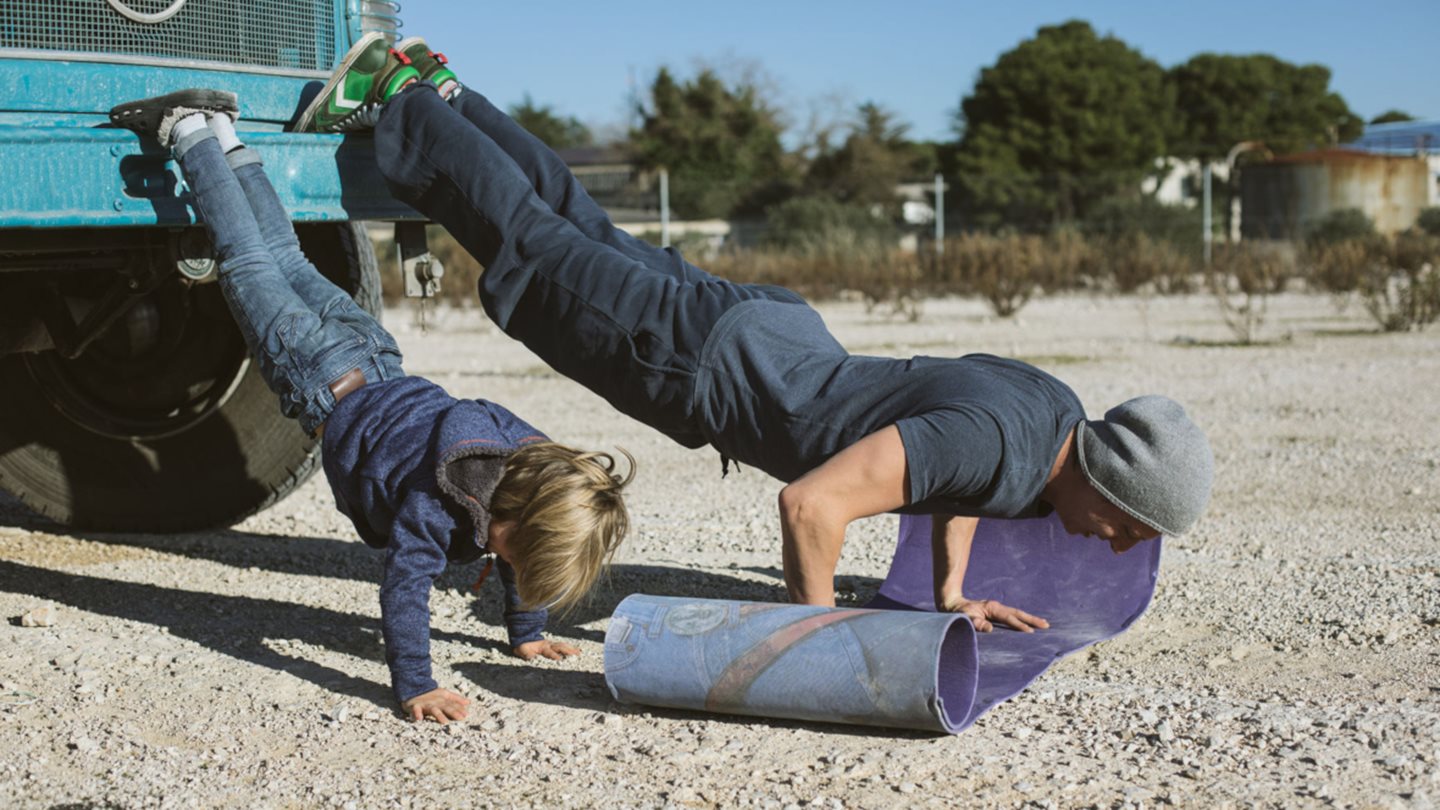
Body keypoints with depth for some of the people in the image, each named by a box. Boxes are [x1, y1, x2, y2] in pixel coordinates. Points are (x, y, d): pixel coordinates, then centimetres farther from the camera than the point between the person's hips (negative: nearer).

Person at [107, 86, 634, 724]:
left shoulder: (534, 475, -19)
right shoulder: (439, 497, -38)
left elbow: (523, 568, 0)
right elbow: (405, 585, -38)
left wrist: (525, 633, 3)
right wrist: (415, 688, -41)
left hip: (380, 367, 5)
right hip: (328, 390, -5)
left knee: (291, 265, 25)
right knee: (249, 262, 14)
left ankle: (222, 133, 39)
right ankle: (188, 129, 25)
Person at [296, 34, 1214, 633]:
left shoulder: (1060, 407, -5)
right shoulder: (991, 443, -35)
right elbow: (811, 504, -40)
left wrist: (953, 593, 12)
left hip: (785, 336, 8)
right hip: (715, 365, -8)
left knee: (599, 243, 25)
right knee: (532, 250, 10)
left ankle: (441, 97, 38)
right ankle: (391, 100, 24)